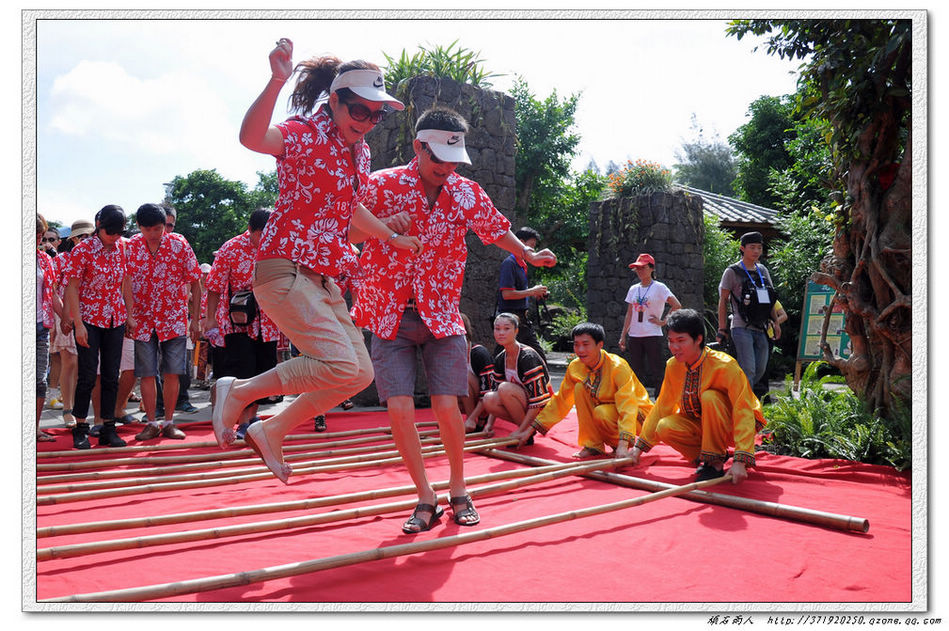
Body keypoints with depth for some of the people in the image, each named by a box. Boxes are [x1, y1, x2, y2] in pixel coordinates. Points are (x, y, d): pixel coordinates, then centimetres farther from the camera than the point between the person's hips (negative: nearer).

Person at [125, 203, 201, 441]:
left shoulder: (179, 244, -5)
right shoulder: (130, 247, -2)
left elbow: (195, 283, -1)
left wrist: (195, 319, -2)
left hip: (174, 319, -1)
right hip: (142, 320, 1)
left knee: (171, 373, 2)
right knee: (147, 374, 2)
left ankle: (169, 423, 14)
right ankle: (151, 423, 14)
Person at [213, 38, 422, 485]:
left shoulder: (360, 151, 15)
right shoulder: (308, 135, -10)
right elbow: (251, 137, -32)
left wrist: (393, 238, 31)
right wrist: (276, 82, -44)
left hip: (323, 280, 9)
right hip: (284, 270, -9)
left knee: (361, 374, 5)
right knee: (340, 364, -21)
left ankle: (271, 431, 17)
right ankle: (237, 392, -1)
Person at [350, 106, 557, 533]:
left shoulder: (467, 194, 2)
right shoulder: (382, 185, -6)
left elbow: (496, 228, 19)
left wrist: (530, 256, 24)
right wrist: (382, 225, -24)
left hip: (441, 314, 1)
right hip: (390, 315, 0)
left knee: (446, 405, -7)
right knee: (399, 408, -8)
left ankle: (458, 490, 17)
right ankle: (425, 498, 9)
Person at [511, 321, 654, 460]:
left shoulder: (618, 366, -27)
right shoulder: (575, 367, -9)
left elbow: (627, 407, -35)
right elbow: (560, 402, -2)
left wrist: (623, 445, -47)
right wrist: (530, 430, -7)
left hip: (637, 413, -6)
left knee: (602, 412, -35)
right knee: (580, 387, -18)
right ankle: (593, 445, -9)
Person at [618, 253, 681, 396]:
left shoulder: (659, 287, -2)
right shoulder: (633, 289, 12)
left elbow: (677, 306, -9)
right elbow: (629, 314, 13)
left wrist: (663, 322, -10)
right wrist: (623, 336, 8)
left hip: (652, 336, -5)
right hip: (634, 336, 5)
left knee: (656, 373, -2)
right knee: (636, 373, 8)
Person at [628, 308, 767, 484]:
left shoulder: (725, 366, -26)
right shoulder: (673, 366, -7)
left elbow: (744, 413, -30)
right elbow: (662, 407, 1)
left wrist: (740, 461, -39)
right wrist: (639, 447, -1)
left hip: (734, 426, -5)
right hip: (702, 424, 5)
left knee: (709, 397, -34)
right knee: (665, 428, -24)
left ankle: (716, 464, -18)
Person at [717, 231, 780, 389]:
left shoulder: (762, 270, 15)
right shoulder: (732, 272, -2)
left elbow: (770, 299, 22)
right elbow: (723, 300, -1)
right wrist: (722, 329, -5)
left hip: (761, 328, 6)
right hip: (742, 328, -6)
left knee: (760, 370, 7)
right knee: (748, 371, -12)